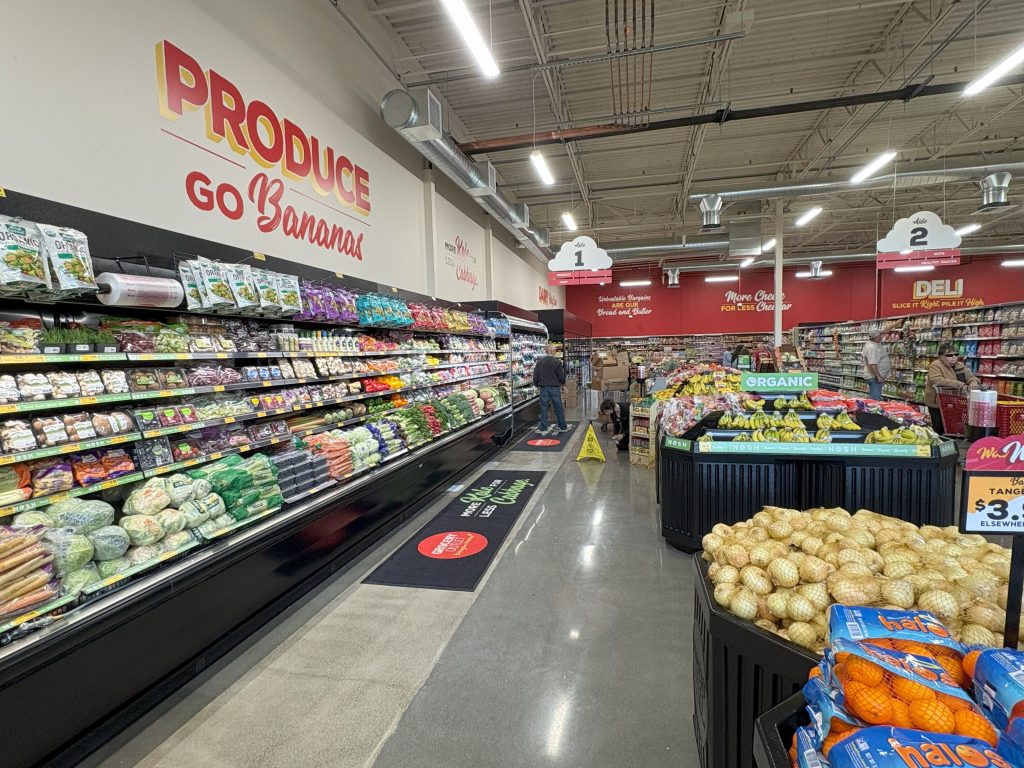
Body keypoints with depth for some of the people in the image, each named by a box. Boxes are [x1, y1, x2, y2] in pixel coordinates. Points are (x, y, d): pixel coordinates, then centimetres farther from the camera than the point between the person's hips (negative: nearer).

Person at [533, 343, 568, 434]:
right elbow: (561, 376, -8)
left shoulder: (539, 362, -1)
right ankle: (563, 426, 21)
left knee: (544, 408, 6)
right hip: (555, 388, -2)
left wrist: (537, 385, 18)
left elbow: (535, 376, 2)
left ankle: (543, 428, 8)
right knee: (558, 408, 10)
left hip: (543, 388, 2)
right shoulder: (557, 362, -10)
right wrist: (562, 383, 14)